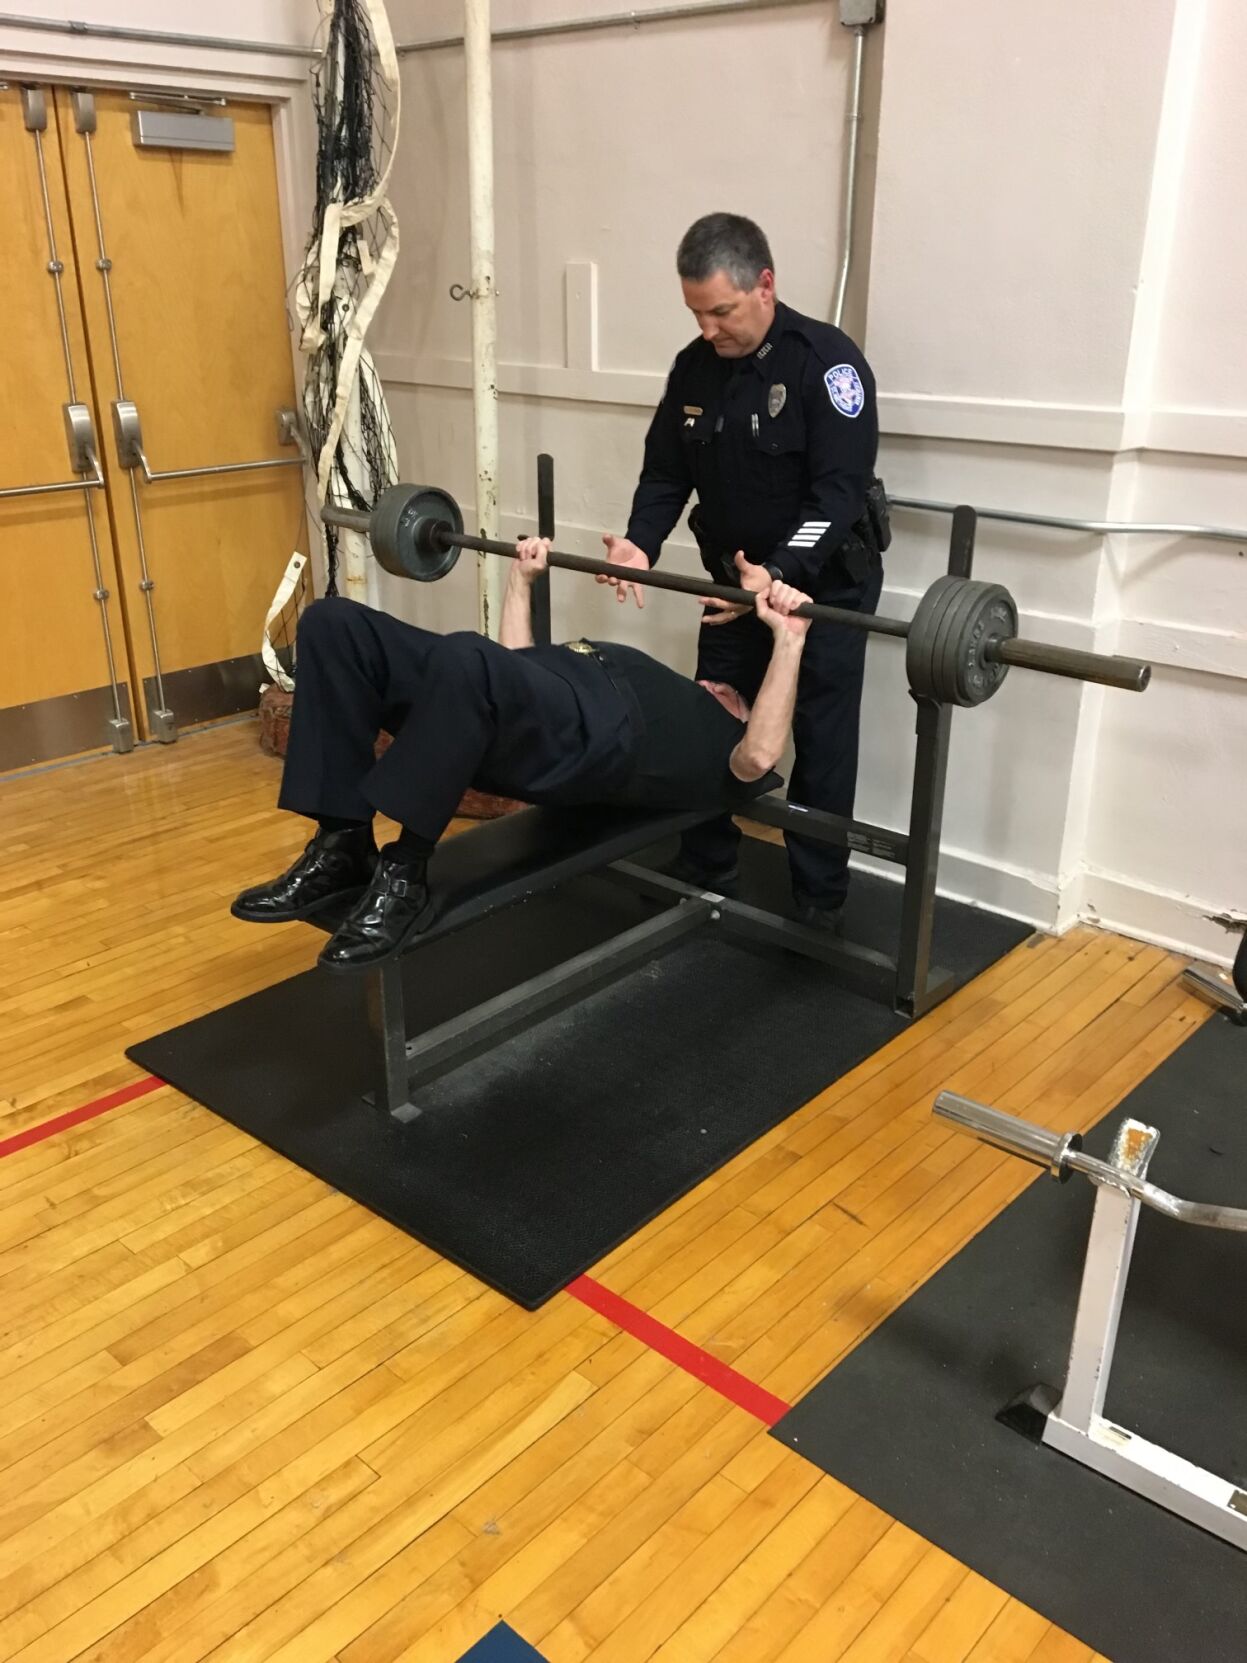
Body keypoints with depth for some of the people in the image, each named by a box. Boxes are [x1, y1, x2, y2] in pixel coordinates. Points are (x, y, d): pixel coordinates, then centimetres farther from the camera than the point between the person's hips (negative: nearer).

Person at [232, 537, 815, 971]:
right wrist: (522, 578, 42)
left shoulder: (724, 744, 24)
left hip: (587, 733, -8)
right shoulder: (666, 696, 44)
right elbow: (515, 668, 44)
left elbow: (761, 756, -4)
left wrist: (788, 637, -3)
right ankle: (342, 847, -13)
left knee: (464, 660, -42)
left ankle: (403, 874, -28)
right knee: (334, 623, -14)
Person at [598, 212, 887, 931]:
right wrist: (640, 543, -17)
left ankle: (820, 901, 13)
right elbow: (666, 473, 3)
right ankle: (702, 875, 26)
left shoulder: (827, 361, -20)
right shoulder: (695, 367, 0)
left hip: (826, 584, -6)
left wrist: (780, 574, -39)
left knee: (821, 745, 1)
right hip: (735, 581, 6)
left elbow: (839, 492, -26)